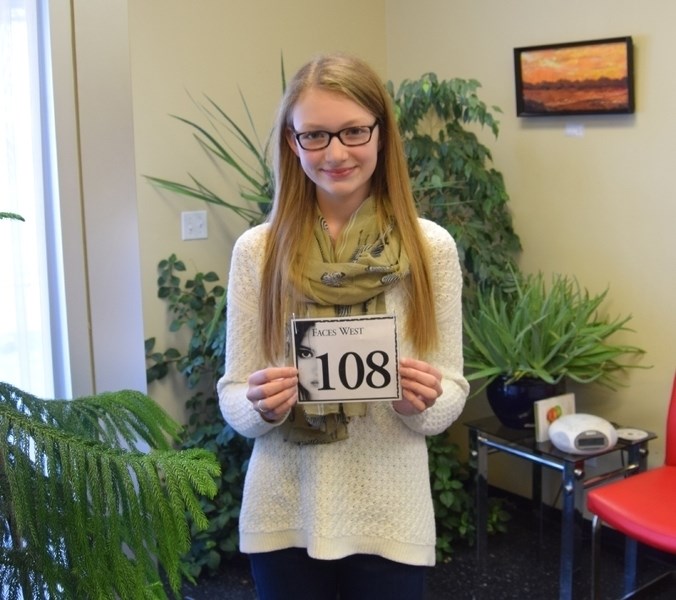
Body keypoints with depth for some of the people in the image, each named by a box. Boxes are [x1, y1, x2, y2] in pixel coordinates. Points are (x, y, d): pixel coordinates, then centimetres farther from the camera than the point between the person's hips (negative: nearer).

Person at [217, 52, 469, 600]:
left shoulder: (431, 247, -7)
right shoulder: (257, 250, -5)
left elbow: (452, 392, -1)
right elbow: (233, 398, 0)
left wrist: (423, 403, -21)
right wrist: (262, 406, -21)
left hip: (389, 517, 0)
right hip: (284, 516, 1)